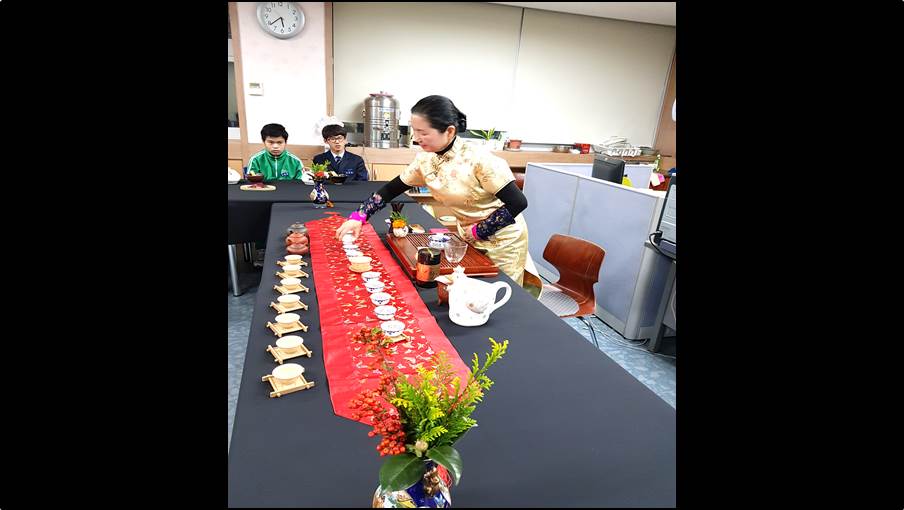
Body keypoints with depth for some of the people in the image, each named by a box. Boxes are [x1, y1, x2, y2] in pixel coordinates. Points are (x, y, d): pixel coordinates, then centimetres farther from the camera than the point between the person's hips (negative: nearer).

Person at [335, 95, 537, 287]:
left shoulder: (479, 160, -28)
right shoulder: (425, 161, -8)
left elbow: (518, 203, -26)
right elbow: (390, 190, 1)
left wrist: (479, 232, -19)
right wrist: (358, 217, -9)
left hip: (501, 239, -5)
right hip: (468, 237, 6)